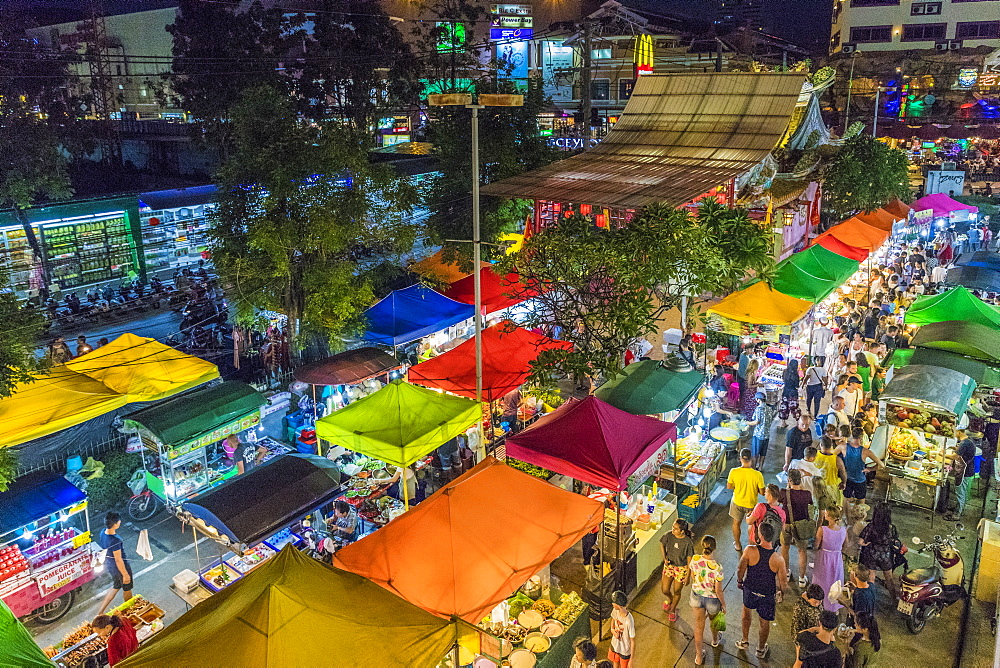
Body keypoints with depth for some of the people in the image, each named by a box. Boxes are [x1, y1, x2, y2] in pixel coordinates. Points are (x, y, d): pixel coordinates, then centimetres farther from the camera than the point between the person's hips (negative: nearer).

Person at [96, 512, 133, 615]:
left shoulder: (102, 533, -11)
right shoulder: (115, 541, -37)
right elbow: (118, 560, -27)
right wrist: (125, 574, -16)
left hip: (110, 566, 8)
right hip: (120, 568, -8)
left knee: (115, 587, 29)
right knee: (127, 589, 19)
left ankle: (100, 611, 32)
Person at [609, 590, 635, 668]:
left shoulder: (629, 621, -38)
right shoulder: (615, 611, -20)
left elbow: (633, 642, -26)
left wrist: (631, 659, -17)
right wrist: (612, 629, -11)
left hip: (625, 652, -5)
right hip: (615, 645, 5)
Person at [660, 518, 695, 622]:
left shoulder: (688, 542, -27)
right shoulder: (668, 536, -18)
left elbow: (689, 560, -16)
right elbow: (662, 545, 4)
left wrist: (687, 576, -11)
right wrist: (664, 558, -10)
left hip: (681, 569, -3)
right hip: (669, 566, 3)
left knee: (677, 591, 14)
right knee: (664, 590, 10)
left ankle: (672, 610, 42)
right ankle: (670, 599, 47)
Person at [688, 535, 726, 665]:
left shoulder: (695, 559, -22)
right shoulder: (717, 567, -34)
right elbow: (718, 591, -23)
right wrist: (724, 604, -4)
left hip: (696, 596, 2)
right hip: (712, 599, -2)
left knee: (699, 625, 21)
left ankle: (698, 656, 34)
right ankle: (715, 640, 62)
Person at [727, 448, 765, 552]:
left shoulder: (734, 472, -22)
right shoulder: (757, 475, -26)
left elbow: (729, 486, -7)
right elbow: (762, 492, -17)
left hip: (737, 502, 1)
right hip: (751, 504, -1)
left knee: (736, 523, 24)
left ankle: (737, 544, 41)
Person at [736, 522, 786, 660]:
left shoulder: (750, 550, -27)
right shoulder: (778, 559, -26)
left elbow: (741, 570, -14)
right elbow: (782, 581, -12)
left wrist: (739, 581, 7)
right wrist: (781, 593, 9)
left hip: (750, 589, 1)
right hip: (767, 594, -1)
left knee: (747, 610, 31)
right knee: (764, 622, 22)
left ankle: (745, 641, 44)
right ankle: (761, 650, 42)